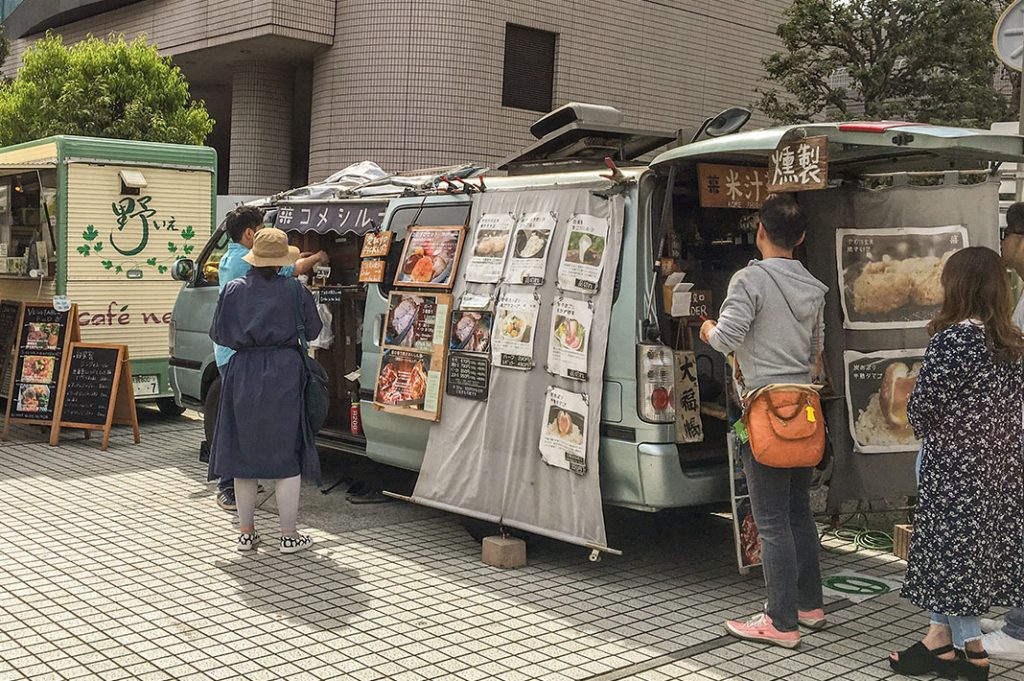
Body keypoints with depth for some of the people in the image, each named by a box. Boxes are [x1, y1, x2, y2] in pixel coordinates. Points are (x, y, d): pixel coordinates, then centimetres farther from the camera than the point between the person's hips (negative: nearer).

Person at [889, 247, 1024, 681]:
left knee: (951, 548, 5)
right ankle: (941, 637, 23)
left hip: (954, 466, -7)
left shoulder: (951, 339, -17)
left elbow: (922, 405, -14)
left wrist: (926, 434, 4)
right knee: (984, 546, 13)